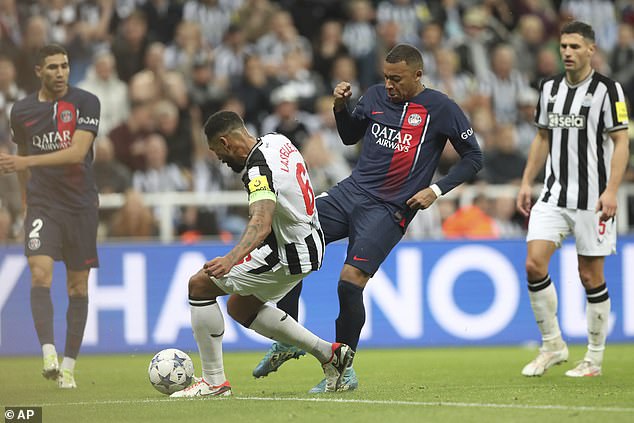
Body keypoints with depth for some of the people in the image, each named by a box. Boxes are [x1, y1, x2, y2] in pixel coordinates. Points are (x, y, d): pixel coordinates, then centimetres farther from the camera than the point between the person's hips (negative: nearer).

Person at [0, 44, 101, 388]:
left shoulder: (86, 103, -5)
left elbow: (77, 152, -17)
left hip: (80, 205, -1)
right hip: (42, 205, 1)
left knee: (78, 286, 3)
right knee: (40, 273, -20)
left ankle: (68, 366, 10)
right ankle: (48, 355, -26)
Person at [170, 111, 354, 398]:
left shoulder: (259, 169, -25)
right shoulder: (276, 141, 4)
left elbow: (261, 224, -41)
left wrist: (231, 258, -55)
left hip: (288, 255, -10)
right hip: (310, 243, 10)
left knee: (199, 285, -7)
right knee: (239, 307, 23)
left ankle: (214, 381, -5)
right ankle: (329, 354, 22)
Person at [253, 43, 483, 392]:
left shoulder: (440, 108, -6)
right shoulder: (376, 95, 8)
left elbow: (473, 158, 0)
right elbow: (350, 135, 22)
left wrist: (437, 190, -10)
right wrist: (340, 106, 2)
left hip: (389, 209, -6)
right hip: (351, 192, 6)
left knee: (350, 281, -18)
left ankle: (344, 370, 0)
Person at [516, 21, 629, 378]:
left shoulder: (608, 89, -7)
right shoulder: (550, 88, 10)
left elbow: (621, 143, -10)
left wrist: (611, 191, -19)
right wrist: (527, 182, 13)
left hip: (592, 198, -5)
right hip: (554, 195, 5)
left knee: (591, 276, 1)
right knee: (534, 264, -9)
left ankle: (594, 359, 13)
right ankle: (553, 345, 5)